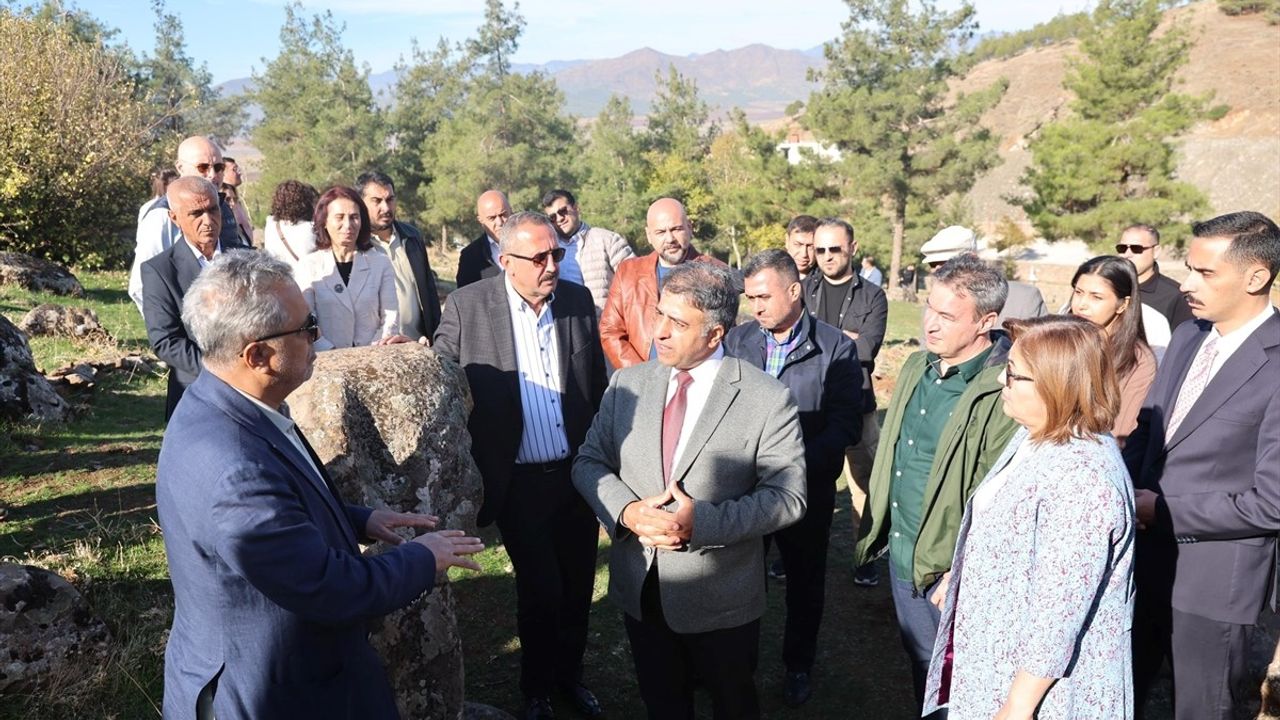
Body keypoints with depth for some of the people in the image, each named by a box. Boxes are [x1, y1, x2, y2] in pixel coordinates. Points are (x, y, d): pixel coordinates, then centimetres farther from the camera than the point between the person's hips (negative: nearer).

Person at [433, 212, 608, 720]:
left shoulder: (579, 300, 0)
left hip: (578, 472, 3)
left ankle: (570, 674, 41)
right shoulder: (467, 306, -10)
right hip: (520, 482, -3)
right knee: (540, 591, 5)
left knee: (578, 586, 16)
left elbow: (598, 384, 7)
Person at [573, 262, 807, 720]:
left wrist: (701, 522, -27)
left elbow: (786, 497, -16)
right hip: (638, 588, 4)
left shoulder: (768, 400, -15)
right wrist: (628, 511, -18)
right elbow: (589, 461, 1)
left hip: (721, 598, -3)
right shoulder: (627, 383, -2)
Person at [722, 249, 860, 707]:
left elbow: (845, 425, -14)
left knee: (805, 582, 16)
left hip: (807, 487, -2)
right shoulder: (737, 340, 0)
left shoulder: (835, 348, -10)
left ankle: (798, 665, 38)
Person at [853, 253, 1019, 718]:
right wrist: (874, 528, 12)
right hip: (901, 556, 7)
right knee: (919, 667, 24)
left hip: (951, 572, -7)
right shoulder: (916, 367, 4)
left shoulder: (1005, 390, -22)